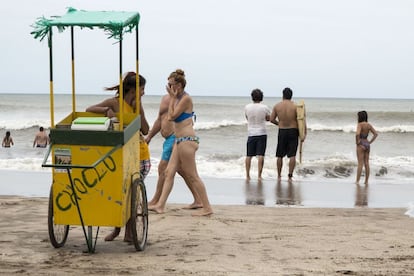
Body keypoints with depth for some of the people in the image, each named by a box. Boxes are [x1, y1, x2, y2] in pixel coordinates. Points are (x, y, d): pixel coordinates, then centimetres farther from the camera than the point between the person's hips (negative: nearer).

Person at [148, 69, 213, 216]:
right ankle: (160, 205, 9)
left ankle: (207, 207, 3)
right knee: (169, 172, 7)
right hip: (180, 140, 10)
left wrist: (172, 97, -10)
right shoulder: (179, 98, 14)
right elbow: (171, 117, 15)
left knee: (192, 176, -4)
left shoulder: (186, 98, -14)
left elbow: (172, 116, -13)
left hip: (187, 140, -10)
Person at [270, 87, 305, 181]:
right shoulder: (295, 106, -5)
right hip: (293, 131, -1)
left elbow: (271, 119, -1)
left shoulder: (277, 106, -2)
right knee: (292, 155, -1)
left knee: (280, 155, 12)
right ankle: (290, 176, -7)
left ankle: (279, 176, 19)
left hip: (282, 132, 1)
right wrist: (303, 133, -2)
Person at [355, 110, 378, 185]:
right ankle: (366, 181, 11)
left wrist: (357, 142, -15)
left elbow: (357, 134, -29)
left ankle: (357, 181, -4)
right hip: (367, 144, 6)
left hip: (361, 145, -6)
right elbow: (376, 134, 8)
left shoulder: (360, 124, -13)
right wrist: (370, 142, 8)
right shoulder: (369, 125, 6)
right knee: (367, 163, 8)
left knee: (360, 164, -6)